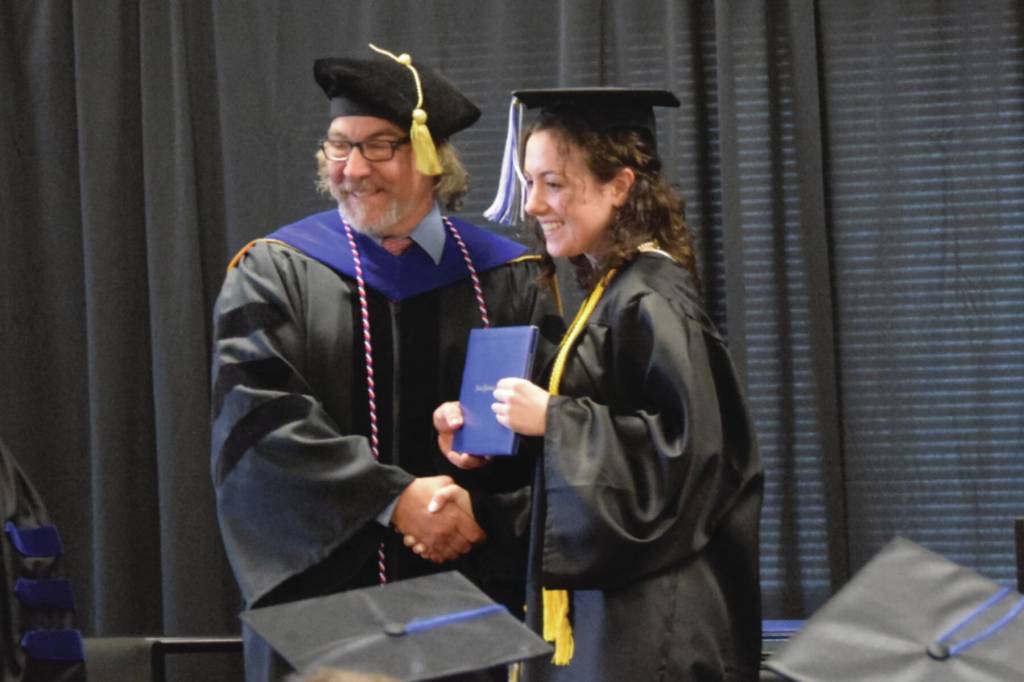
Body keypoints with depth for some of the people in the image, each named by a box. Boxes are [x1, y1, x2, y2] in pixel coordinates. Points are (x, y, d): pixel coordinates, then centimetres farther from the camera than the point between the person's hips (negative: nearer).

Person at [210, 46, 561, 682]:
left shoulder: (507, 281, 6)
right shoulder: (274, 275, 3)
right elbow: (261, 417, -9)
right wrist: (394, 501, -18)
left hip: (473, 595, 1)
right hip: (320, 590, -1)